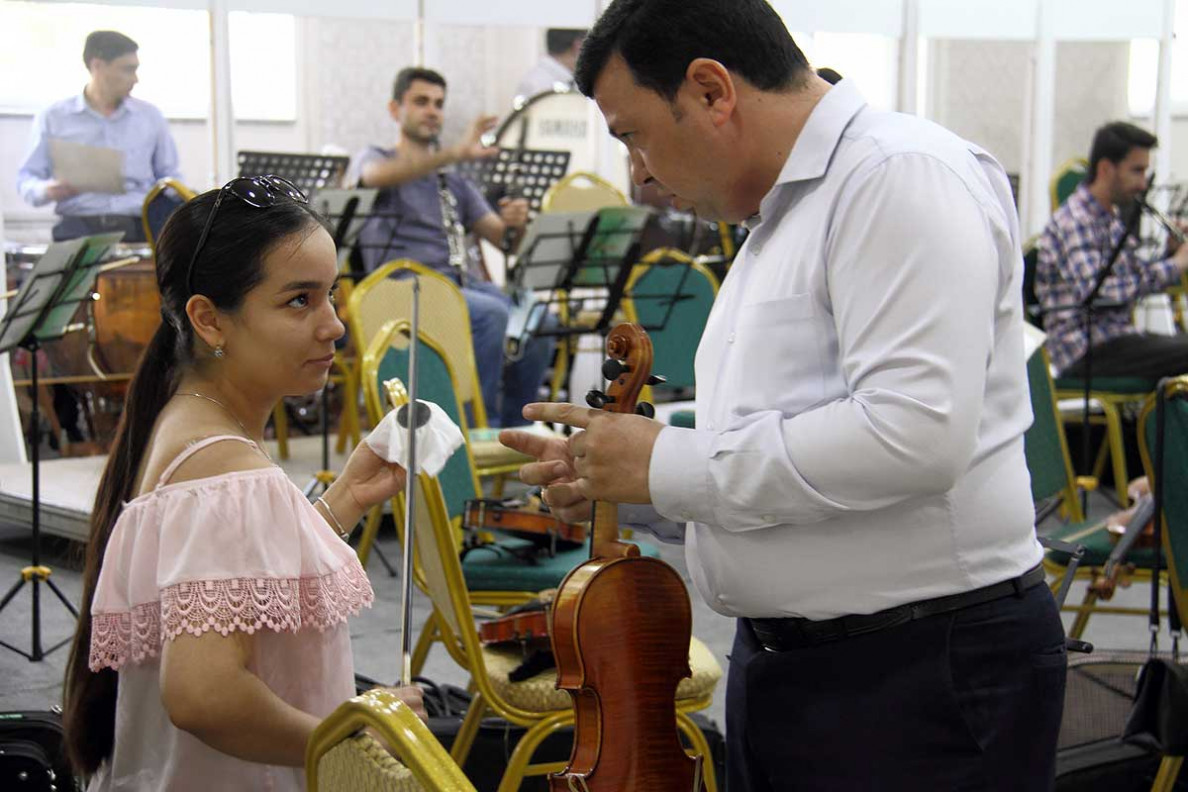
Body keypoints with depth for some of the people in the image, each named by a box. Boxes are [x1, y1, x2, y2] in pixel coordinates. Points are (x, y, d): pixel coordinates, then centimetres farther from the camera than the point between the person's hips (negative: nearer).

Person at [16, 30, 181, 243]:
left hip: (138, 228, 2)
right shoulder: (52, 118, 11)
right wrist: (46, 191, -11)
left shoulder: (150, 117, 17)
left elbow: (170, 177, 21)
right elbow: (26, 180, 12)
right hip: (79, 227, -2)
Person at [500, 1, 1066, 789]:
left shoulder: (900, 174, -14)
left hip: (925, 676, -9)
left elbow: (914, 434, -27)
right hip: (776, 666, 9)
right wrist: (617, 488, 6)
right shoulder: (778, 222, 17)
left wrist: (672, 464, -18)